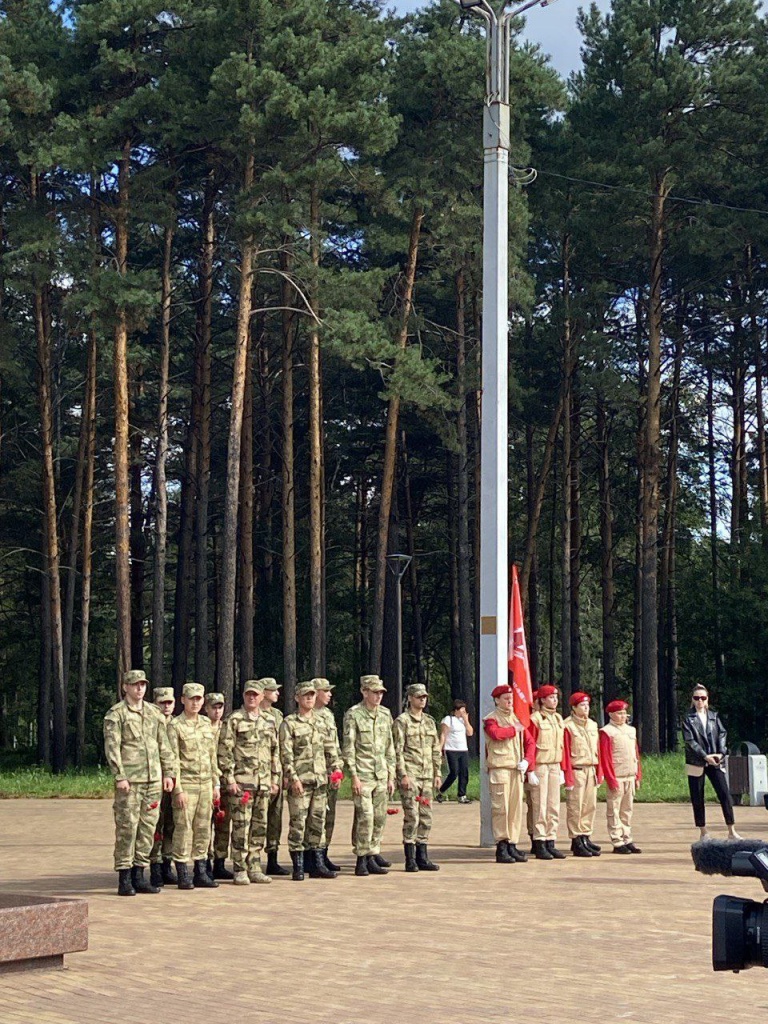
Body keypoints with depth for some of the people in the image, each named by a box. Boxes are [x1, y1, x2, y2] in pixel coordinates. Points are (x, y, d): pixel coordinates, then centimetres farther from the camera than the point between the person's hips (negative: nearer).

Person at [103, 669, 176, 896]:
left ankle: (139, 875, 15)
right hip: (129, 781, -6)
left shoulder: (153, 713, 15)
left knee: (148, 828, 7)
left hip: (153, 780, 6)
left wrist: (168, 773, 10)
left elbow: (163, 745, 17)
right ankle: (124, 879, 0)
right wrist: (119, 777, -16)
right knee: (127, 828, -5)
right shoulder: (115, 714, -2)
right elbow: (112, 747, -9)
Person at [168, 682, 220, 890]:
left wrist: (216, 784, 13)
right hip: (186, 784, -6)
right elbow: (173, 760, -10)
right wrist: (178, 790, -14)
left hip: (205, 785, 6)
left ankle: (201, 873, 14)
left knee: (203, 830, 7)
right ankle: (183, 875, 1)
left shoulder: (206, 723, 12)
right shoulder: (175, 725, -6)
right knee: (183, 829, -4)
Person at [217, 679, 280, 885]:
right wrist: (229, 779, -11)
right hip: (241, 781, -5)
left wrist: (275, 779, 14)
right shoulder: (234, 720, -2)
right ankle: (240, 870, 0)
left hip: (263, 783, 5)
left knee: (260, 827, 7)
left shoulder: (269, 721, 14)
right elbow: (224, 751, -6)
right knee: (241, 826, -5)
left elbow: (274, 752, 19)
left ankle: (254, 868, 15)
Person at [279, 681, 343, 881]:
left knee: (318, 822, 9)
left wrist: (336, 767, 3)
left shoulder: (320, 723, 17)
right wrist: (293, 777, -16)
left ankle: (316, 864, 15)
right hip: (300, 780, -6)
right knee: (298, 823, -6)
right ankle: (298, 866, -1)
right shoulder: (289, 723, -3)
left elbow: (331, 747, 17)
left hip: (320, 780, 6)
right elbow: (286, 753, -9)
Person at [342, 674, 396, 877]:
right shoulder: (353, 714, -6)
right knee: (365, 817, -10)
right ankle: (362, 859, -4)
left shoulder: (385, 714, 11)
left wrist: (391, 776, 12)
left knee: (380, 817, 8)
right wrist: (354, 776, -13)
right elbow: (348, 748, -8)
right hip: (363, 774, -6)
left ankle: (373, 854, 20)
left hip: (381, 775, 6)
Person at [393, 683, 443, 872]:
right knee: (412, 817, -8)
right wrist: (403, 775, -14)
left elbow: (436, 749, 18)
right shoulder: (402, 721, -4)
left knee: (426, 817, 6)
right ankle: (410, 860, -4)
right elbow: (397, 750, -8)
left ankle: (422, 857, 13)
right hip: (410, 775, -6)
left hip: (427, 776, 6)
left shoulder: (430, 721, 15)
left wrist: (437, 773, 12)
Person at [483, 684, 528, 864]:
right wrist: (514, 729, -8)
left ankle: (512, 845, 12)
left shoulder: (516, 719, 19)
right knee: (501, 808, -7)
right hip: (499, 769, -7)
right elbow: (496, 733, -24)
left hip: (516, 769, 7)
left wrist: (526, 760, 1)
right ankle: (501, 847, -5)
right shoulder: (491, 719, -2)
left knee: (516, 808, 6)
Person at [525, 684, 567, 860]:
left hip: (555, 767, 7)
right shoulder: (535, 719, -9)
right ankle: (539, 845, 1)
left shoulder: (559, 719, 13)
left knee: (554, 807, 7)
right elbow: (530, 745, -11)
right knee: (540, 807, -4)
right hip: (540, 767, -7)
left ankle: (551, 843, 12)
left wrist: (562, 769, 14)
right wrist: (531, 770, -15)